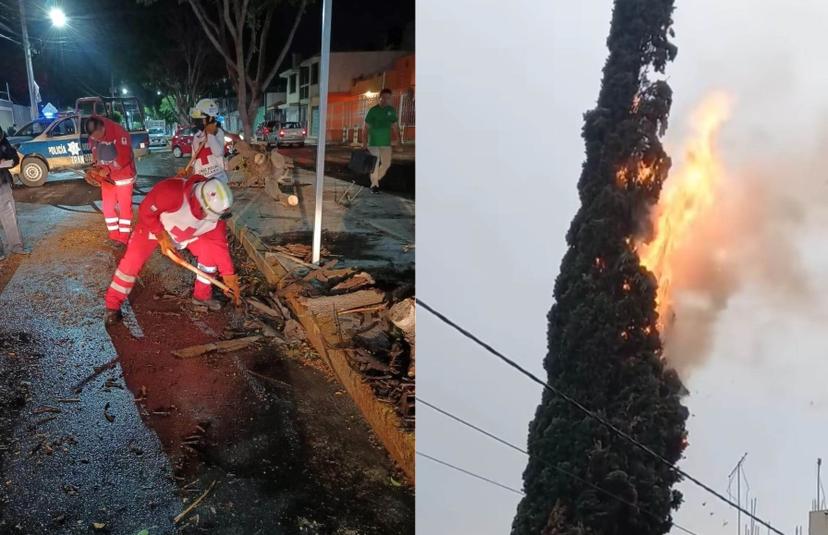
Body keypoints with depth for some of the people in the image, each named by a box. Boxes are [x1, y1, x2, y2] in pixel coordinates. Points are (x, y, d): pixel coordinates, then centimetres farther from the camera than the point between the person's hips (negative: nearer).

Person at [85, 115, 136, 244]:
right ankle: (114, 235, 22)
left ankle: (124, 237, 10)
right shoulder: (93, 137, -3)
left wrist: (107, 169, -24)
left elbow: (124, 157, -25)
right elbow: (96, 157, 9)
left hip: (123, 176, -6)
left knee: (124, 206, 2)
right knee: (107, 206, 9)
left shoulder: (119, 132, -23)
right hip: (107, 178, 6)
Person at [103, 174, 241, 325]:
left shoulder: (213, 213, -26)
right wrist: (161, 236, -27)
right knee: (133, 259, -17)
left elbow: (220, 245, -17)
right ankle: (113, 304, 0)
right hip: (152, 225, -4)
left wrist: (229, 276, -14)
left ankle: (202, 295, 10)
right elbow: (145, 211, -29)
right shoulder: (172, 191, -43)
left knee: (210, 250, -10)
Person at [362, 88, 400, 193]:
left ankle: (377, 179, 27)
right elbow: (366, 127, -3)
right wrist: (364, 141, -7)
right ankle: (374, 184, 10)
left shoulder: (391, 110, 5)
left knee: (387, 163, 4)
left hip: (386, 142, 4)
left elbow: (394, 125, 12)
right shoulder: (373, 110, -6)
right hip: (374, 142, -4)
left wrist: (396, 137, 0)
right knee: (374, 164, -1)